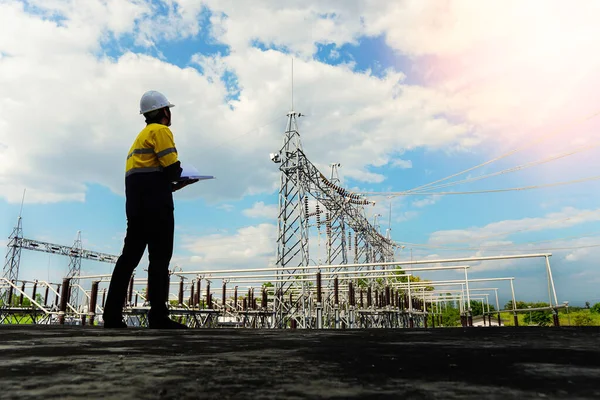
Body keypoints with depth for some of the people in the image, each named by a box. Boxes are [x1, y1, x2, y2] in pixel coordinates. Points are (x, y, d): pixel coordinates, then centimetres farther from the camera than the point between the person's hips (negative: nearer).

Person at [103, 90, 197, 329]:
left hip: (136, 200, 9)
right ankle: (158, 317, -6)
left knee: (130, 255, 8)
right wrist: (180, 180, 8)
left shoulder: (142, 135, 28)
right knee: (160, 256, -8)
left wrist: (171, 185, 13)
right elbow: (172, 168, -14)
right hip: (154, 201, -9)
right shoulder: (161, 130, -1)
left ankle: (112, 316, 9)